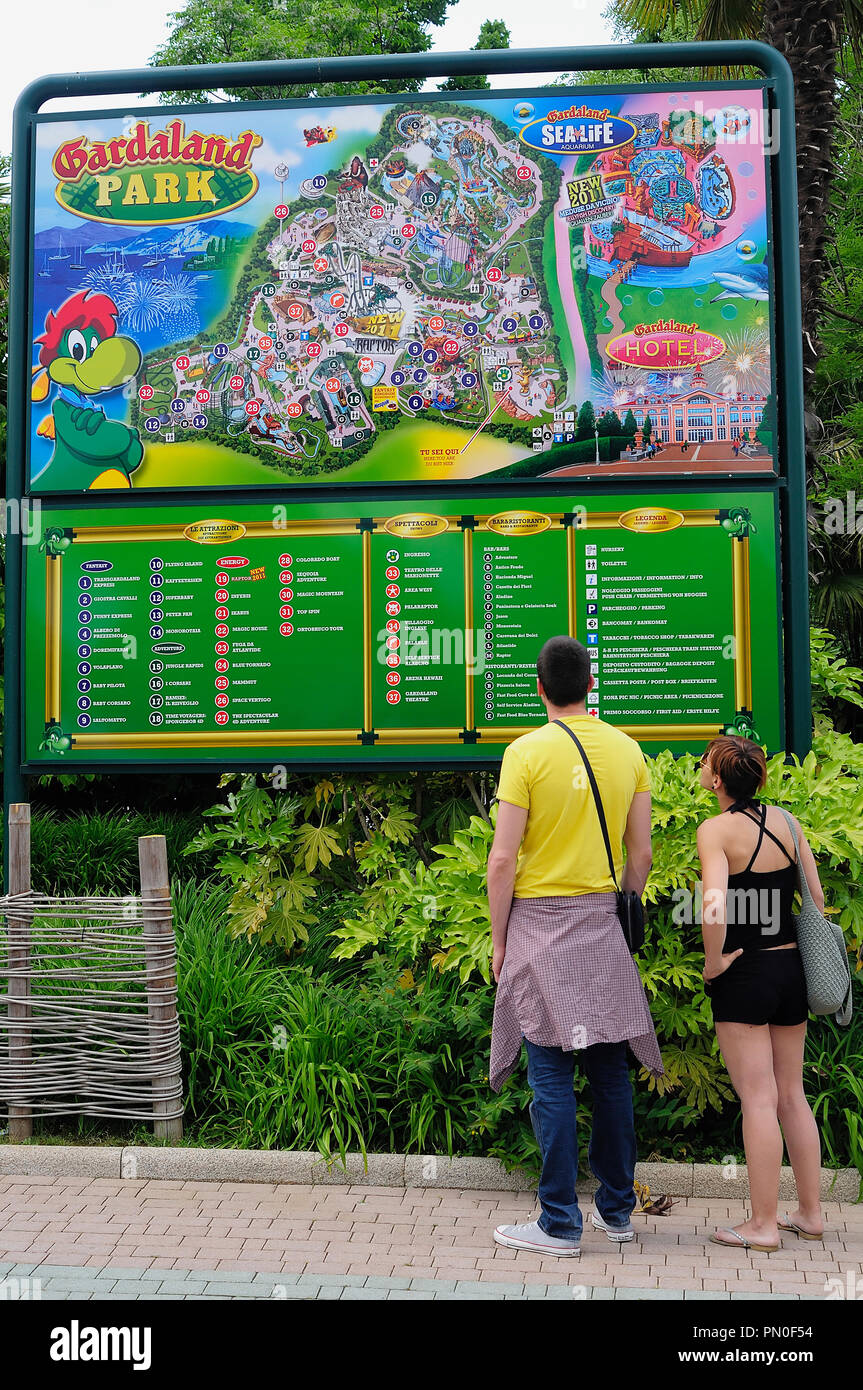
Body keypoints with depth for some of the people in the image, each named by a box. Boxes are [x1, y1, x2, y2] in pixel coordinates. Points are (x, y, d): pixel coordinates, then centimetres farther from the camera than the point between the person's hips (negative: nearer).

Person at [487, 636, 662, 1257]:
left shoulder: (528, 751, -10)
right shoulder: (628, 750, 5)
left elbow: (504, 859, -11)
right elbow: (641, 854, 7)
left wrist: (499, 939, -2)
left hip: (540, 923, -5)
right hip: (603, 921, 5)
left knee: (552, 1075, 0)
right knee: (610, 1070, 12)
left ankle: (560, 1223, 7)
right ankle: (618, 1209, 23)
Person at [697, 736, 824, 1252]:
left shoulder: (717, 828, -13)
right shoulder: (784, 820, 5)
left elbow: (714, 904, -26)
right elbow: (817, 899, 6)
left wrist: (713, 961, -12)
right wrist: (800, 954, 16)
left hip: (744, 973, -6)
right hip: (791, 967, 6)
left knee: (758, 1100, 0)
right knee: (792, 1095, 16)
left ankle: (763, 1224, 8)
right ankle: (810, 1213, 24)